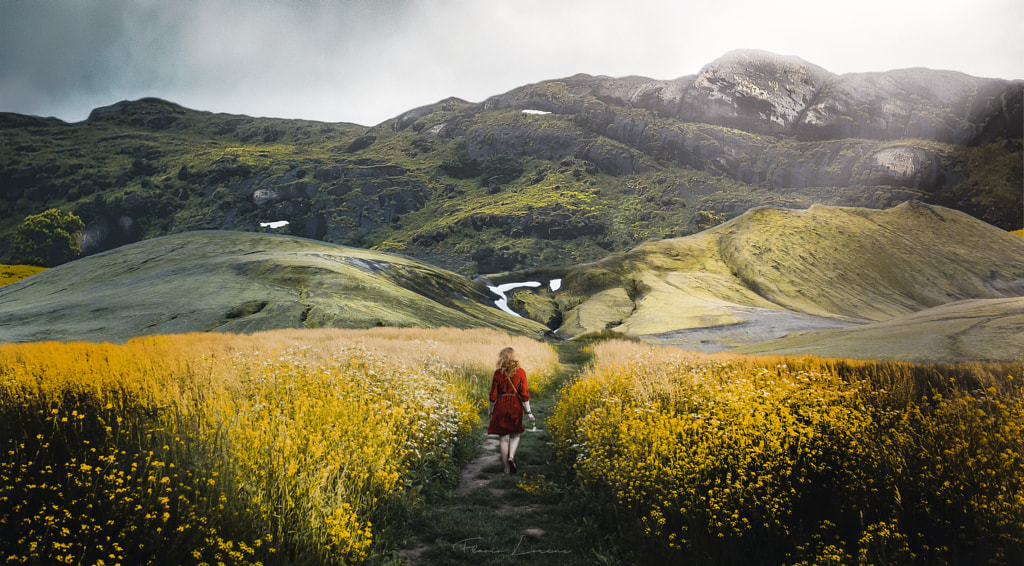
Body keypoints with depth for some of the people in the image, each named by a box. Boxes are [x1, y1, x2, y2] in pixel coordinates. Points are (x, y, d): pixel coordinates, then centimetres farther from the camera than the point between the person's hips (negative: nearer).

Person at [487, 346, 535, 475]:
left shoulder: (498, 373, -4)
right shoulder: (520, 372, -4)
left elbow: (493, 394, -1)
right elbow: (524, 393, -5)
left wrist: (490, 410, 12)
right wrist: (528, 412, 0)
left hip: (501, 405, 0)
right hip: (515, 406, 0)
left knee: (503, 437, 7)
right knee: (515, 434, 19)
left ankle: (507, 469, 7)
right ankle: (511, 457, -6)